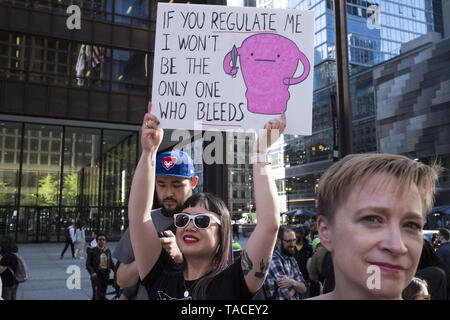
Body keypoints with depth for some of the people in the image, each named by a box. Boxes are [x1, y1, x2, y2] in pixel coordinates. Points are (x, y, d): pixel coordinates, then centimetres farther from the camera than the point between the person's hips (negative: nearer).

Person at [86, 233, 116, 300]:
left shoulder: (108, 251, 8)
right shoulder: (92, 251, -5)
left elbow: (111, 263, 14)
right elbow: (88, 264, -8)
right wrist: (92, 273, -24)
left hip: (106, 275, 4)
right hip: (96, 275, -4)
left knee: (103, 295, 11)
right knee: (97, 295, -10)